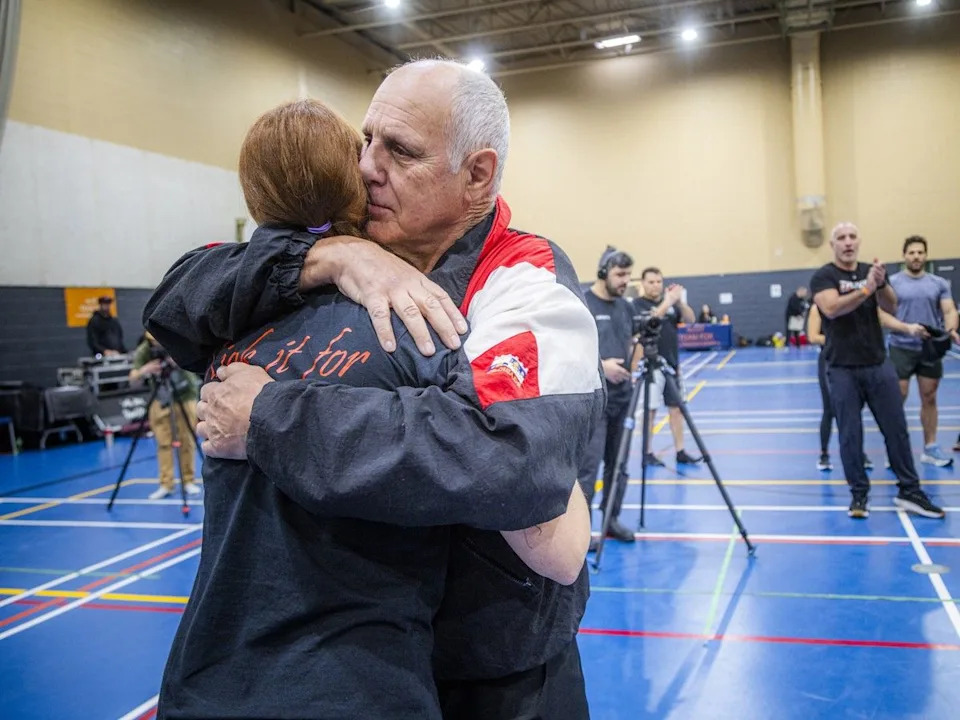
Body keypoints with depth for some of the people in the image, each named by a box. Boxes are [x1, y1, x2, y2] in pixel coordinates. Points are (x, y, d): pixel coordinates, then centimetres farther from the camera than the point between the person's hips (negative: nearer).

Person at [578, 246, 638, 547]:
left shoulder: (626, 306, 12)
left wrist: (633, 372, 6)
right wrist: (600, 365, -22)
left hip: (622, 397, 7)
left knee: (617, 463, 13)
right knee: (588, 465, -8)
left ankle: (612, 519, 24)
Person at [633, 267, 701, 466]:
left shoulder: (671, 303, 10)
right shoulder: (638, 304, -5)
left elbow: (690, 319, 0)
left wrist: (679, 301, -16)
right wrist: (667, 303, -31)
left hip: (672, 364, 5)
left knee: (676, 407, 6)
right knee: (650, 410, 0)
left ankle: (680, 452, 11)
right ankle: (647, 453, 8)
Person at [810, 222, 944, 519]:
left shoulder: (871, 271, 9)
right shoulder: (823, 276, -5)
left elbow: (892, 307, -1)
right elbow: (831, 308, -22)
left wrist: (881, 283, -20)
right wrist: (867, 288, -26)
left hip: (878, 364, 4)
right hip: (843, 369, -4)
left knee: (897, 429, 7)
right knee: (850, 435, 1)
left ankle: (909, 491, 17)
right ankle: (859, 494, 12)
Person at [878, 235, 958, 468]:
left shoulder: (939, 283, 7)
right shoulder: (892, 282, -3)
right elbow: (883, 316, -9)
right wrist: (908, 328, -24)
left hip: (931, 349, 3)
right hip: (901, 348, -3)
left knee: (929, 399, 10)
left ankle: (930, 449, 20)